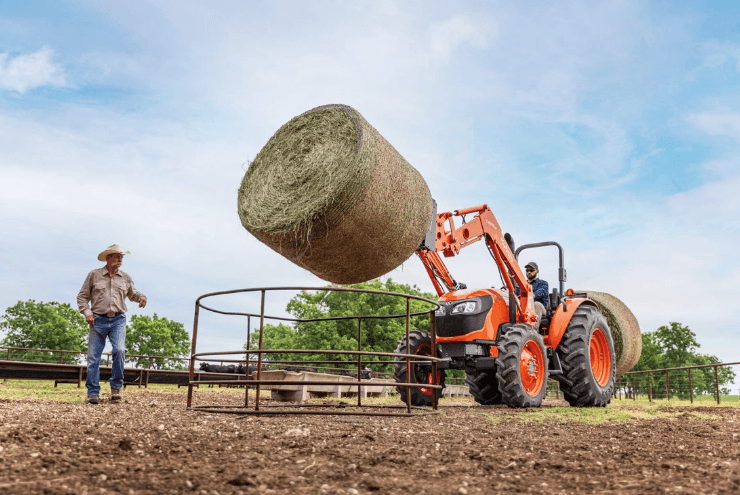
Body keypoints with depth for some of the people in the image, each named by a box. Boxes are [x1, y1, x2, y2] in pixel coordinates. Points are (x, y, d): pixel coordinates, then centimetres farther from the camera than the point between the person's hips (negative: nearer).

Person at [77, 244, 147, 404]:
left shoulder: (125, 277, 13)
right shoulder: (94, 275, 7)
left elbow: (132, 294, 24)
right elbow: (82, 297, 9)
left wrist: (141, 297, 1)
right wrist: (87, 313, -4)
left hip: (118, 320, 1)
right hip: (98, 320, -1)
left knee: (119, 350, -18)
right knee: (93, 356, -2)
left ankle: (116, 387, -1)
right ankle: (93, 393, 7)